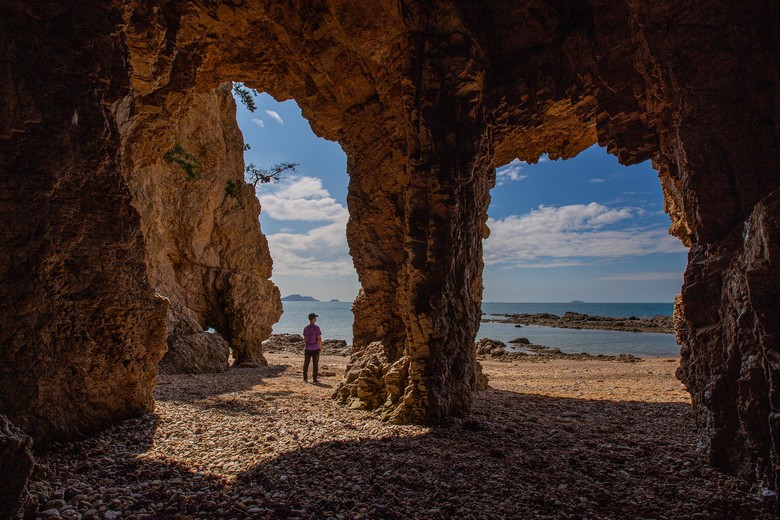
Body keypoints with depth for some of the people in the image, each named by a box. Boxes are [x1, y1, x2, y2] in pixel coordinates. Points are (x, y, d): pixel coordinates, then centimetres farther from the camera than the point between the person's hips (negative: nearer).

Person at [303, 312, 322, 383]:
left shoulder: (306, 328, 1)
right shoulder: (316, 328, -10)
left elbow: (304, 339, 4)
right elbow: (319, 338, -10)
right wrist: (320, 346, 2)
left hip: (307, 348, 3)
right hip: (315, 348, -3)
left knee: (306, 364, 11)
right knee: (315, 364, 3)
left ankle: (305, 378, 14)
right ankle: (315, 379, 5)